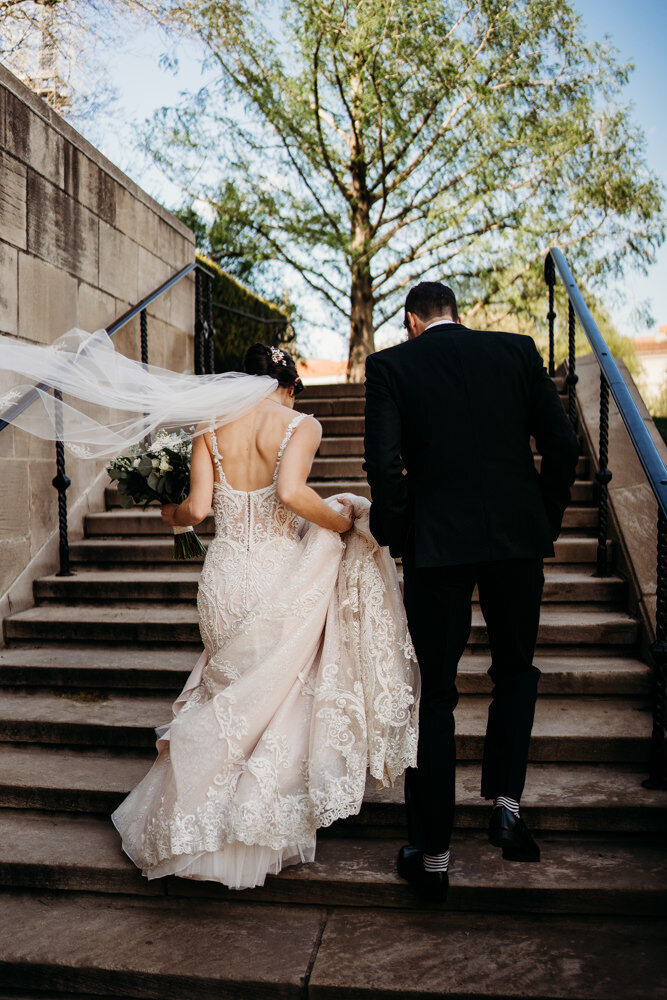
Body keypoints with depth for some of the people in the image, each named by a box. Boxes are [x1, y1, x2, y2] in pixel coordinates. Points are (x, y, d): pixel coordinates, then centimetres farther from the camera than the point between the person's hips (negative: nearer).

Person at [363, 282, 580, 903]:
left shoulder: (389, 365, 0)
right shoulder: (516, 350, 7)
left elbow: (385, 464, -11)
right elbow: (562, 444, 2)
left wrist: (395, 536, 4)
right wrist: (545, 524, 13)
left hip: (436, 546, -2)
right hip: (518, 538, 2)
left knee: (436, 697, 9)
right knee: (516, 673, 24)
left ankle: (431, 855, 18)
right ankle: (505, 804, 13)